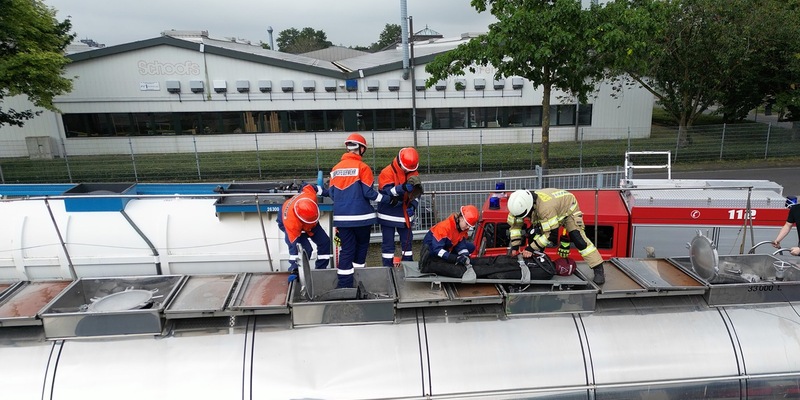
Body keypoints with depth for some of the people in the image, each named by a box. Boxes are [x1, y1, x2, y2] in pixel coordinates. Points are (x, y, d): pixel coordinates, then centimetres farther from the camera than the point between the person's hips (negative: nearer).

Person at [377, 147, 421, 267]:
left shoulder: (413, 173, 1)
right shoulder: (387, 173, -17)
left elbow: (417, 193, 10)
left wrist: (413, 205, -6)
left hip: (405, 214, 5)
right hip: (388, 215, -5)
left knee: (407, 241, 13)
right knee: (388, 244, 1)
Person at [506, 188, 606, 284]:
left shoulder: (545, 207, -46)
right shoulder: (521, 204, -26)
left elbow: (551, 233, -41)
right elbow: (515, 225, -15)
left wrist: (531, 248, -38)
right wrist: (515, 247, -21)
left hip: (568, 208, -7)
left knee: (578, 239, -19)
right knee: (534, 235, -6)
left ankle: (599, 270, -13)